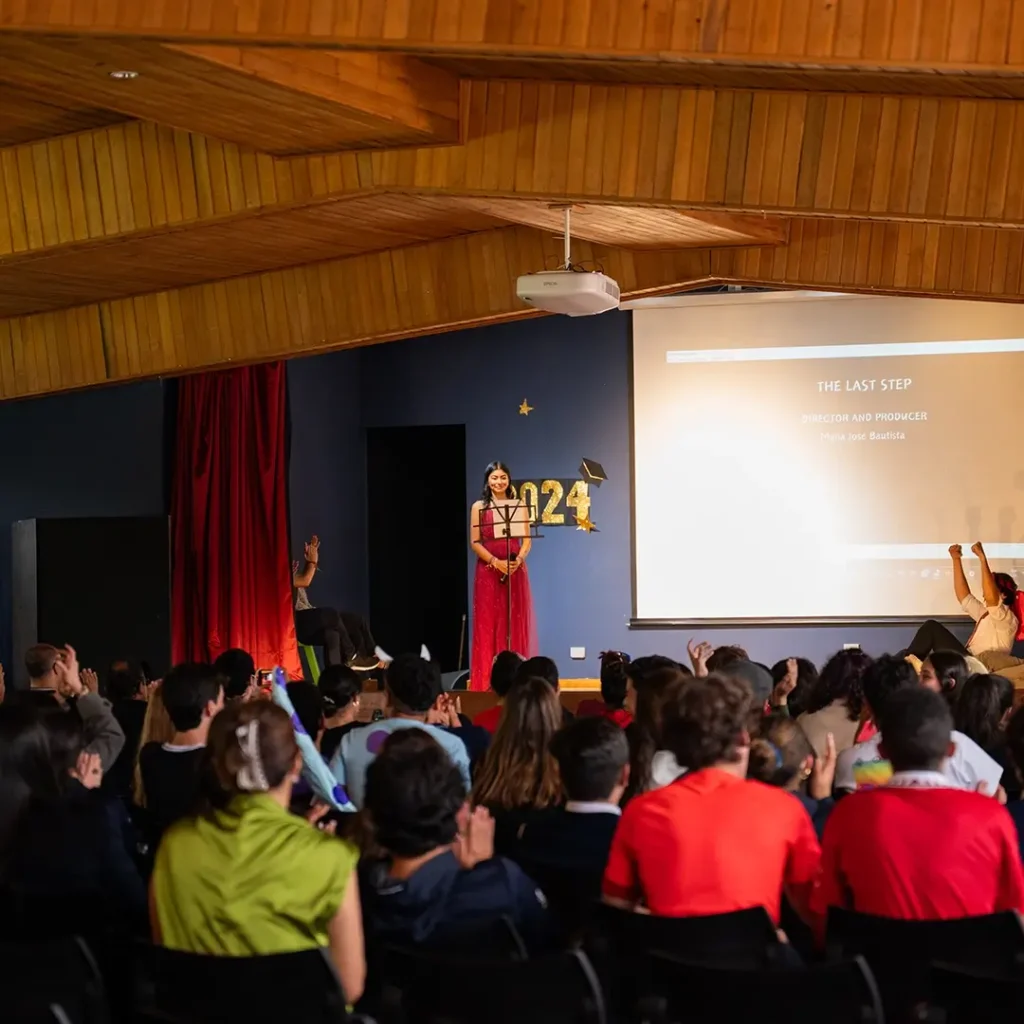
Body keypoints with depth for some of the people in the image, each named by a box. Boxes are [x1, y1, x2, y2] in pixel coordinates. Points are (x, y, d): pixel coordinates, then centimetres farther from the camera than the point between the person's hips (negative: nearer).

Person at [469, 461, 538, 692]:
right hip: (488, 571, -1)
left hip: (515, 570, 1)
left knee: (517, 623, 0)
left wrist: (518, 560, -15)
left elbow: (526, 541, 4)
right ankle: (488, 680, -2)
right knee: (488, 623, -2)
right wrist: (496, 562, -15)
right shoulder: (479, 507, 4)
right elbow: (474, 543, -1)